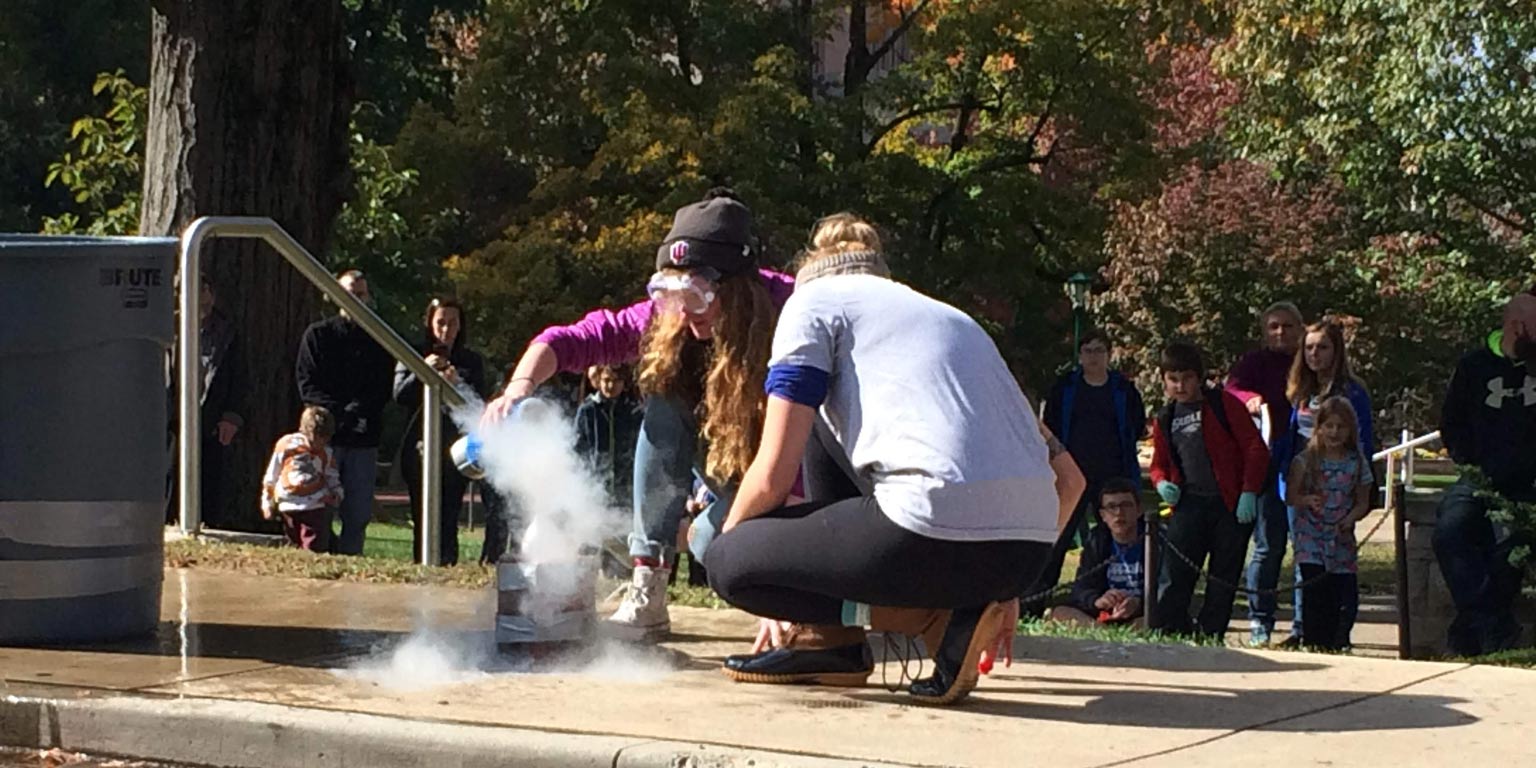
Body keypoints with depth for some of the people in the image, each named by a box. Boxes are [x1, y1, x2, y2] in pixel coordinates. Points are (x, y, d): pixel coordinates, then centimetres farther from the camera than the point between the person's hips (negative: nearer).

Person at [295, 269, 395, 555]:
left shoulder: (380, 341, 14)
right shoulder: (317, 335, 10)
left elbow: (383, 390, 5)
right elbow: (307, 383, 2)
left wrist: (355, 411, -12)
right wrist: (336, 413, -13)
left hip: (364, 438, 2)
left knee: (358, 514, 1)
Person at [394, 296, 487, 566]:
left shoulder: (471, 361, 12)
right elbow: (399, 396, 2)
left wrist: (457, 382, -15)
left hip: (455, 450, 0)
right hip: (421, 449, 0)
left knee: (449, 518, -7)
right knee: (423, 518, -1)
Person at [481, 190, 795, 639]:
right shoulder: (669, 317, -19)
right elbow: (567, 340, -19)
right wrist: (518, 389, -40)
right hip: (726, 465, 5)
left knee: (716, 541, -30)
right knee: (667, 405, -23)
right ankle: (647, 597, -21)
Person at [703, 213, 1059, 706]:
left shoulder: (813, 301, 13)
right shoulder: (951, 315, 31)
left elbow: (773, 476, 6)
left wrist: (727, 536, 26)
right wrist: (1002, 590, 40)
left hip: (938, 535, -8)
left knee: (727, 561, 12)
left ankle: (935, 619, 4)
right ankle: (836, 642, 21)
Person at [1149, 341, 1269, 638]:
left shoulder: (1223, 403, 0)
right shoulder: (1165, 420, 14)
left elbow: (1255, 448, -3)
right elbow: (1159, 464, 24)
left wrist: (1249, 492, -11)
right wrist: (1162, 483, 0)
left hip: (1231, 504, -3)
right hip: (1189, 505, 3)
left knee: (1224, 577, 1)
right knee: (1174, 575, -7)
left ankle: (1209, 638, 7)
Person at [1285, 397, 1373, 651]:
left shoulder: (1357, 463, 4)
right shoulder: (1306, 460, -1)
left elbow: (1363, 502, 8)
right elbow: (1290, 497, 1)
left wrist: (1350, 519, -12)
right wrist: (1307, 501, -20)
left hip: (1342, 538, 2)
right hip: (1311, 536, -2)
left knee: (1345, 594, -2)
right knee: (1315, 589, -13)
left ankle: (1337, 643, 12)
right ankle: (1313, 643, -5)